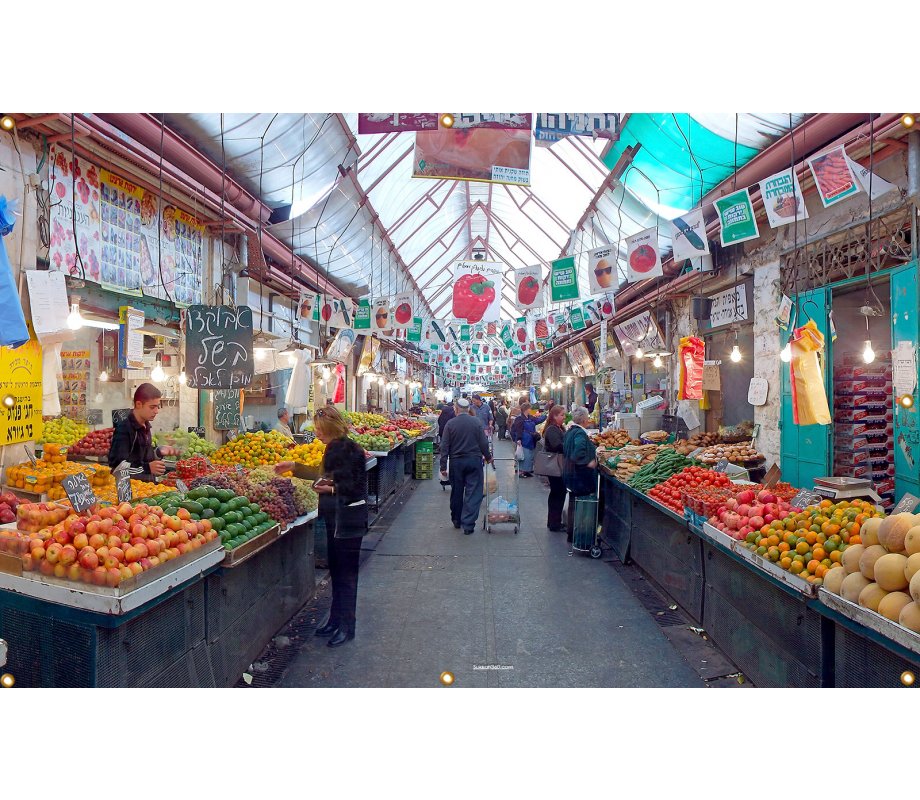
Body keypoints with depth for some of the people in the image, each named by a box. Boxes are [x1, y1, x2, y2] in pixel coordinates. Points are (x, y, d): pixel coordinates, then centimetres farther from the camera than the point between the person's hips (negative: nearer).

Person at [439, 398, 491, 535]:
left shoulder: (450, 424, -4)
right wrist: (487, 457, 14)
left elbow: (444, 447, -4)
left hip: (456, 462, 1)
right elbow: (483, 443, -3)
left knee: (456, 492, 15)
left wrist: (443, 467, 0)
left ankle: (457, 520, 28)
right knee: (473, 493, 2)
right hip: (474, 461, -1)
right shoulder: (476, 422, -4)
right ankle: (468, 524, -3)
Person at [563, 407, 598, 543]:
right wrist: (588, 463, -23)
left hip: (570, 474, 10)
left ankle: (570, 533, 27)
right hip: (580, 475, -10)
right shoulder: (580, 433, -21)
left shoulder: (569, 431, 8)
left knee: (573, 504, 18)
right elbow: (579, 452, -36)